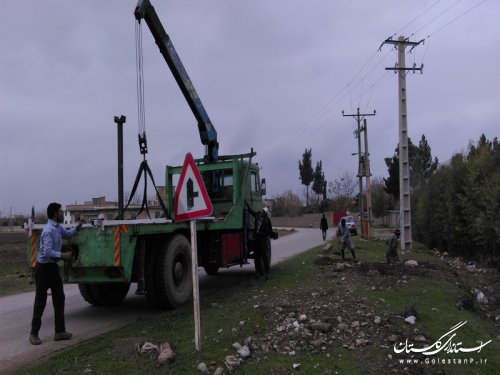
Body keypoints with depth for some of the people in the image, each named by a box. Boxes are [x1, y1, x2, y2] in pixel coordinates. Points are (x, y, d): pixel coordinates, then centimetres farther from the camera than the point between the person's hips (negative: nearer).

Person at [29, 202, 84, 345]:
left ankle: (60, 331, 16)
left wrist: (77, 227, 13)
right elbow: (48, 252, -29)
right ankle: (34, 333, 11)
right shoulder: (48, 230, -21)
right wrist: (63, 256, -20)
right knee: (40, 301, -1)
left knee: (59, 298, 9)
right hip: (44, 268, -9)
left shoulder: (58, 227, 7)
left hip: (53, 267, 9)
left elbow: (67, 234, 29)